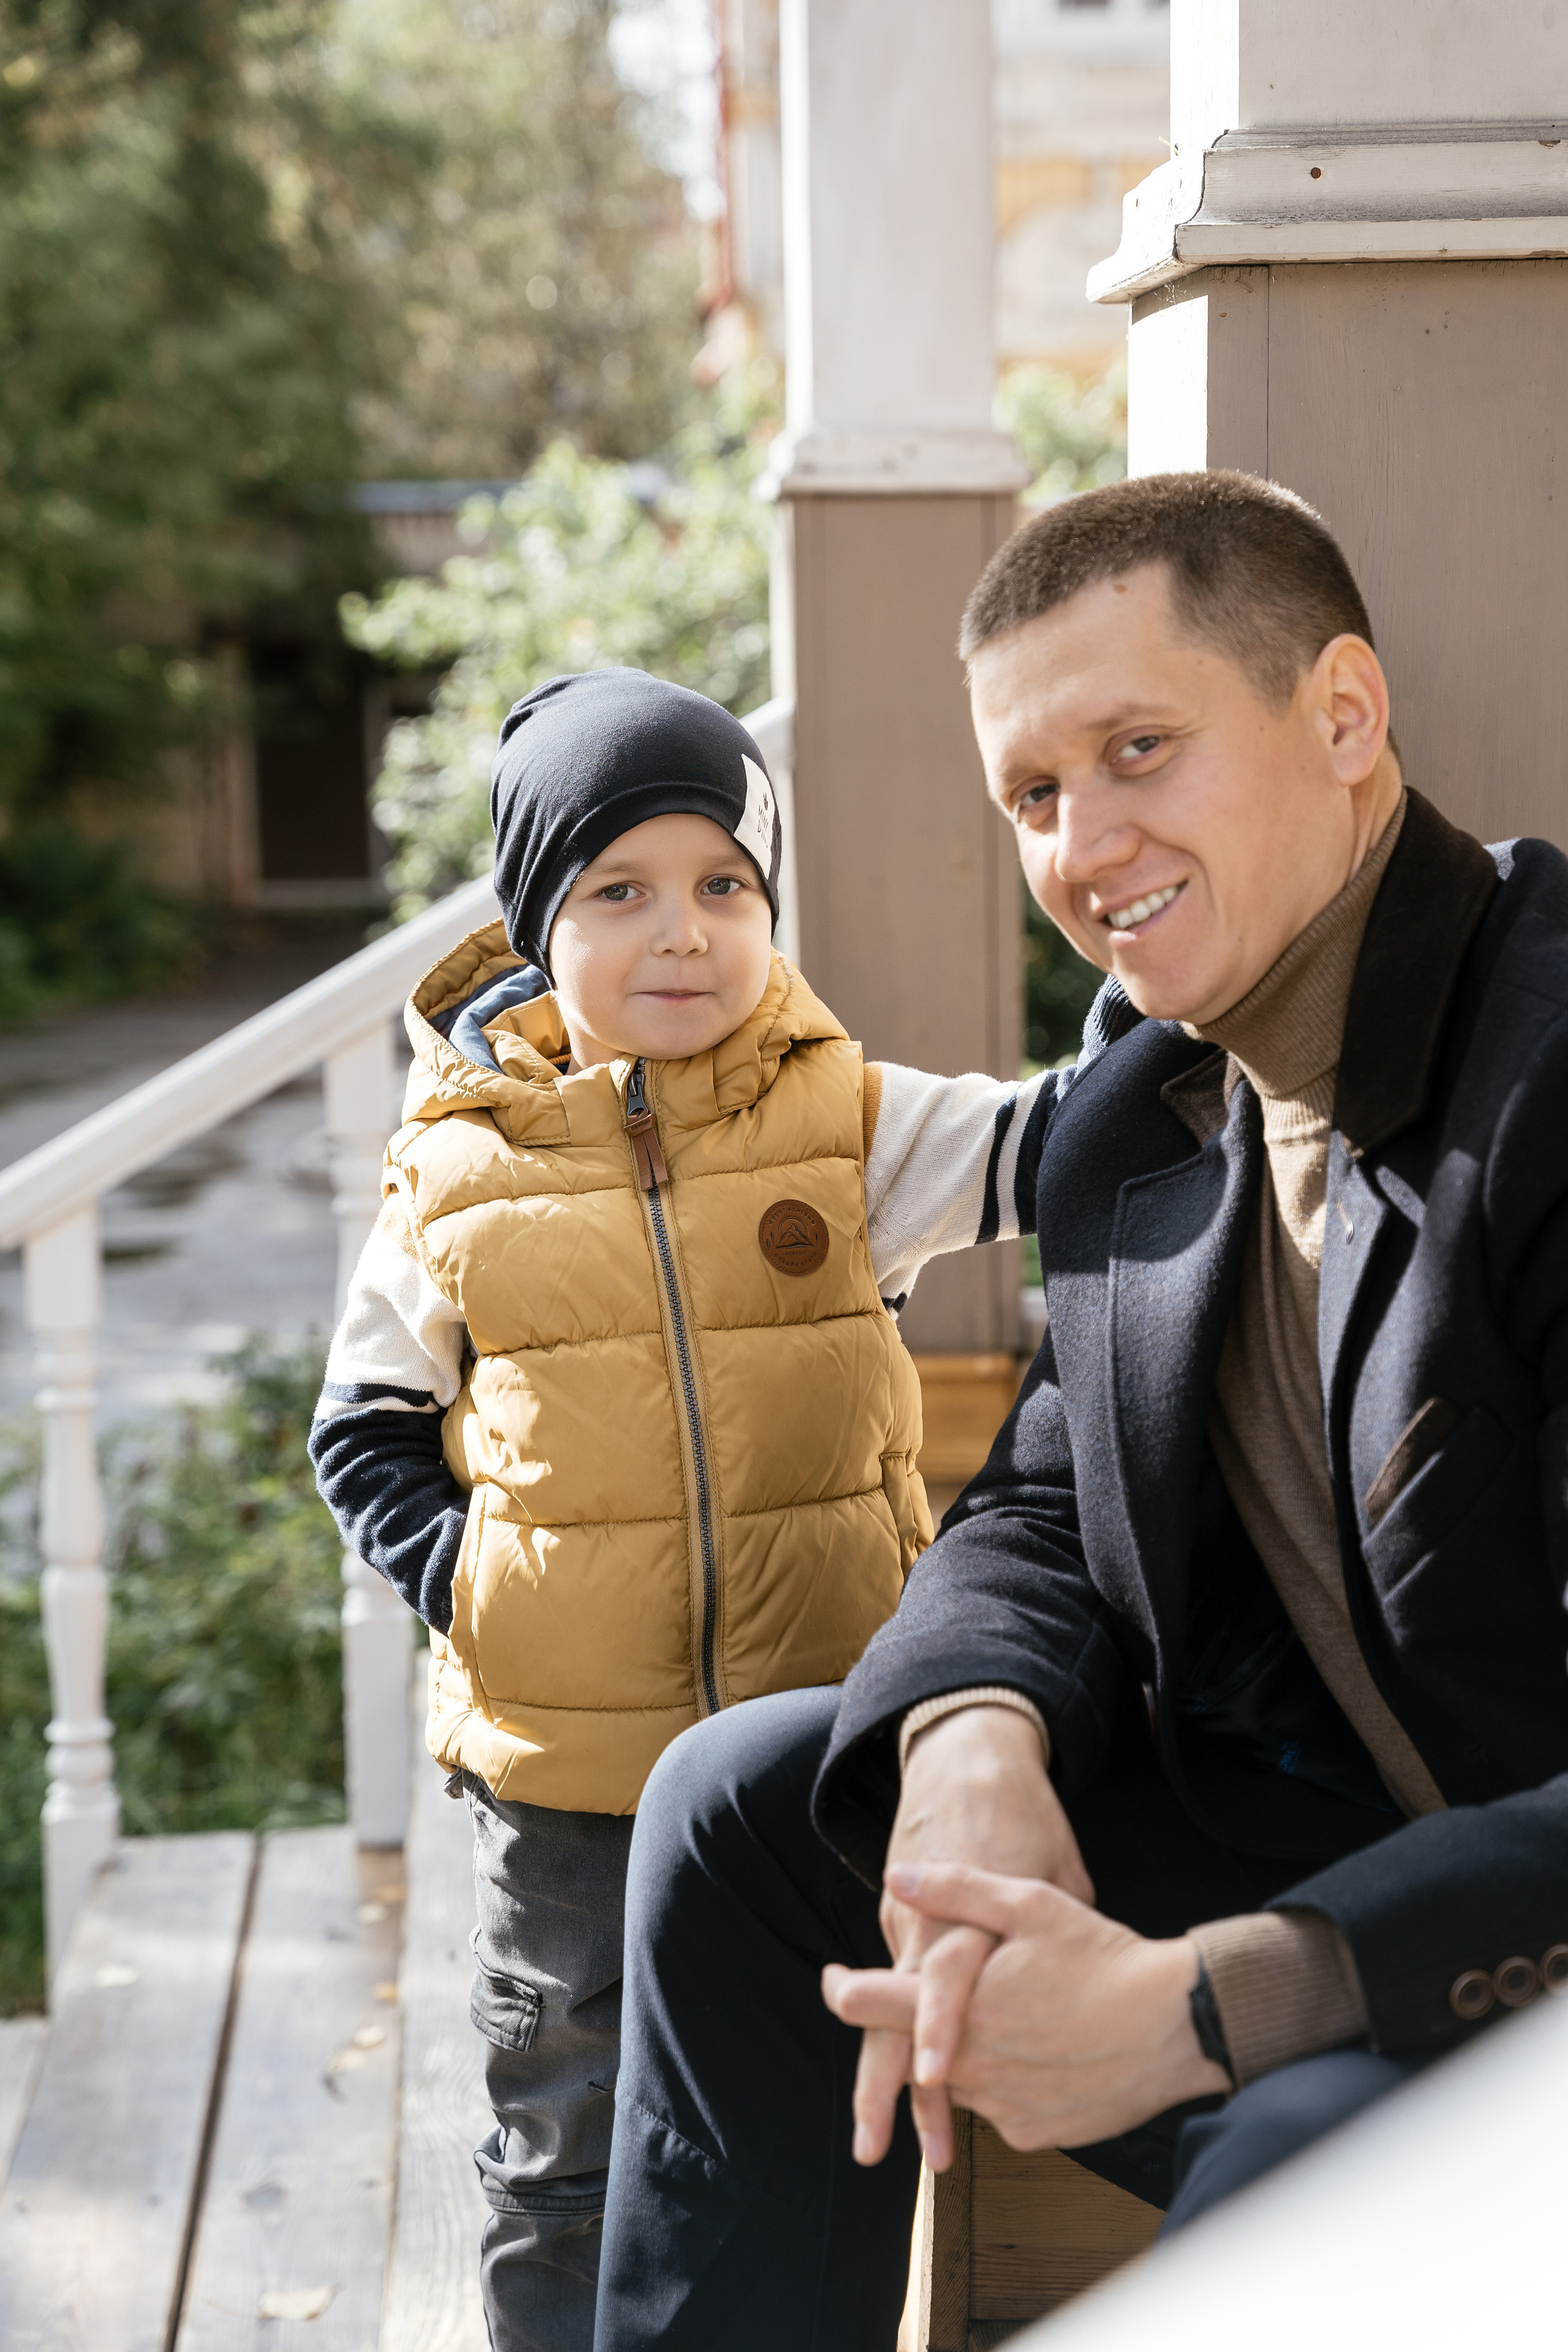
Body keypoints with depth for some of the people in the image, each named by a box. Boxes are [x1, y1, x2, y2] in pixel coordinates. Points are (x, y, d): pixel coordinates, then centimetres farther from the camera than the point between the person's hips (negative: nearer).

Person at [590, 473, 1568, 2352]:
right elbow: (1046, 1512, 9)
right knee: (746, 1802, 2)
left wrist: (1204, 2003, -30)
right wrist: (976, 1740, -14)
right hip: (1295, 1829, 8)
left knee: (1311, 2148, -35)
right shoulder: (1140, 1106, 4)